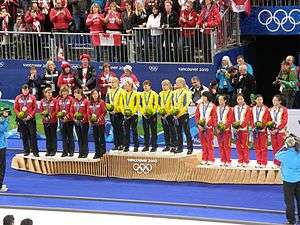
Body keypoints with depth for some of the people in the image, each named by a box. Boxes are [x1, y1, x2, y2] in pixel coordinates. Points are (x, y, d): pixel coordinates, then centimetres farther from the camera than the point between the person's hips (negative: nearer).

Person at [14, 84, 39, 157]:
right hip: (21, 120, 2)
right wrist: (19, 115, -8)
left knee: (33, 135, -6)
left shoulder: (32, 98, 3)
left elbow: (35, 108, 0)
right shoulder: (18, 98, 8)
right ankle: (26, 151, 13)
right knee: (24, 136, 6)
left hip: (30, 119, -2)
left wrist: (30, 115, -12)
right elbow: (15, 108, 7)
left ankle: (35, 151, -3)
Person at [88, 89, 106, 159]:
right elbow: (89, 113, 14)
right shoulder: (90, 103, 10)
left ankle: (103, 152, 2)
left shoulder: (101, 102, -6)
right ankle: (97, 153, 15)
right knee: (96, 139, 9)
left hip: (100, 122, -5)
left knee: (101, 138, -3)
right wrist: (90, 118, -3)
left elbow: (104, 112, -9)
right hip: (94, 123, 5)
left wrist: (99, 119, -16)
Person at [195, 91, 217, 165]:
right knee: (203, 144, 7)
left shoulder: (212, 106, -2)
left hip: (209, 128, -4)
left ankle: (211, 160, 0)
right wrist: (198, 124, -3)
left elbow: (214, 117, -4)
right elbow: (196, 116, 10)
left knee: (210, 144, -3)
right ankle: (204, 159, 11)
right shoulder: (199, 105, 11)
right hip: (201, 127, 4)